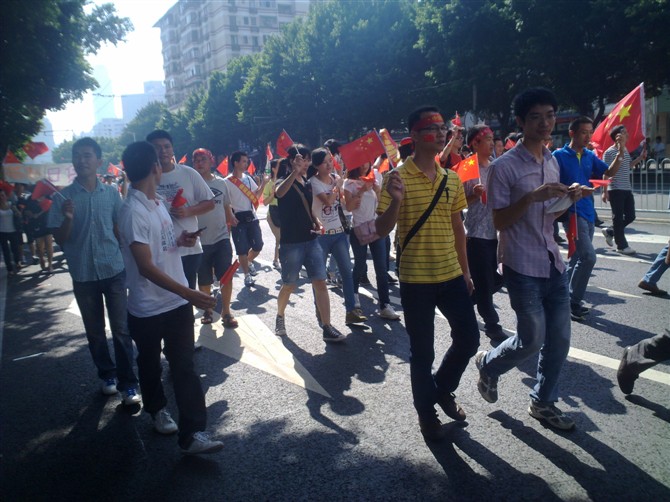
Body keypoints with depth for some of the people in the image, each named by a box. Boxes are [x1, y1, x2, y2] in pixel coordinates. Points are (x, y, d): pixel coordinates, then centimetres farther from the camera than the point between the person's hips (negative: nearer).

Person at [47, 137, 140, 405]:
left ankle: (128, 384, 7)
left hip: (114, 270, -1)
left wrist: (128, 260, 8)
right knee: (94, 331, 13)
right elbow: (60, 239, -2)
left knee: (121, 329, 0)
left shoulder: (112, 192, 0)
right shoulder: (64, 197, -3)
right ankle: (107, 375, 29)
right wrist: (68, 219, -20)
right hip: (83, 275, 1)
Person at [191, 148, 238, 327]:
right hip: (200, 240, -1)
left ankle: (226, 312, 13)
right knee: (204, 281, 10)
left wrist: (229, 225, 12)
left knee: (227, 277, -1)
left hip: (222, 238, 2)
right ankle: (207, 310, 29)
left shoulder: (221, 183, 5)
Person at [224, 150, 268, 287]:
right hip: (238, 219, -5)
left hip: (251, 217, 5)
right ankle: (247, 275, 12)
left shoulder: (248, 178, 10)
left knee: (258, 246, 7)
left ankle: (249, 262, 36)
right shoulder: (227, 182, -9)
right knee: (242, 250, 0)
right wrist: (230, 217, -21)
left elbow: (257, 194, 17)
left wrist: (263, 182, 4)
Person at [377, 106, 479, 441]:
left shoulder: (451, 179, 7)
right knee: (422, 351, 6)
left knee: (468, 338, 10)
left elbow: (457, 228, 14)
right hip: (416, 279, -5)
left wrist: (465, 271, 16)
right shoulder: (398, 178, -9)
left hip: (451, 275, 5)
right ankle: (426, 411, 29)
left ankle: (442, 388, 37)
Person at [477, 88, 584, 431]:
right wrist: (531, 197, -25)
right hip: (522, 267, -7)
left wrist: (569, 199, -1)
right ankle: (488, 364, 28)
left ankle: (543, 402, 26)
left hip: (553, 262, 7)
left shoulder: (552, 161, 11)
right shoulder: (504, 166, -11)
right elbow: (499, 221, -12)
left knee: (559, 339, 8)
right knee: (532, 340, -2)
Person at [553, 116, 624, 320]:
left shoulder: (590, 156, 10)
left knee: (578, 258, 13)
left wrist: (620, 153, -5)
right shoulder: (559, 156, -7)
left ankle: (568, 299, 26)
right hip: (571, 211, -7)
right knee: (588, 256, -17)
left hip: (588, 212, 7)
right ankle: (573, 303, -6)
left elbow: (609, 173, 10)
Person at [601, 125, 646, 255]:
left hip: (627, 189, 8)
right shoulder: (609, 152, -11)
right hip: (615, 190, -8)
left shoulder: (625, 150, 13)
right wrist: (604, 191, -16)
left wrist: (640, 158, 16)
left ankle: (609, 231, 28)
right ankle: (622, 246, 7)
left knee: (630, 216, 9)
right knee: (618, 217, 0)